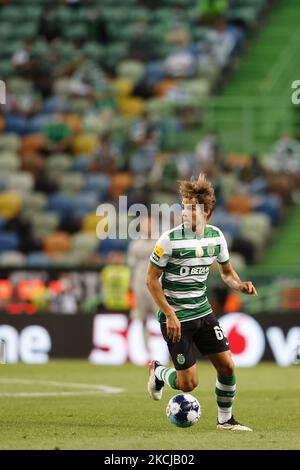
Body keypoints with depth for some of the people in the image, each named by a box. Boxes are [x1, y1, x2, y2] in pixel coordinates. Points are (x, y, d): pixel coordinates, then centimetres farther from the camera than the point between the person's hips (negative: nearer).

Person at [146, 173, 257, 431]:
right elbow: (152, 279, -11)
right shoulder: (170, 239, -16)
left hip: (203, 312, 5)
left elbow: (227, 271, 15)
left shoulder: (216, 236, 0)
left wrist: (240, 285, -8)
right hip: (176, 318, -5)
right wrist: (170, 315, -18)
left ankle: (225, 419, 21)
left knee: (227, 366, 0)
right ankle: (157, 372, 27)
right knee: (188, 383, -5)